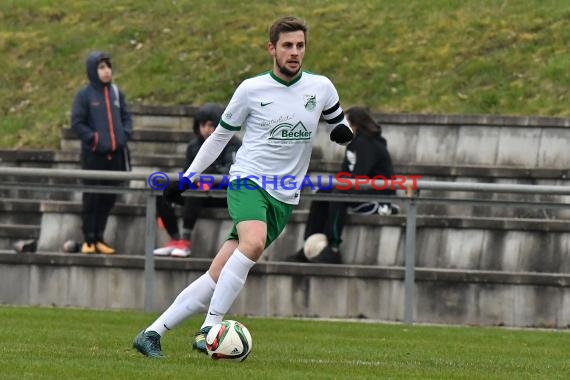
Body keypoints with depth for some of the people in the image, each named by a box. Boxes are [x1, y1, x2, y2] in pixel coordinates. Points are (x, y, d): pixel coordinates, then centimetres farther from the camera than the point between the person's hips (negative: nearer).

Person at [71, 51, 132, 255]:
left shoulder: (116, 93, 8)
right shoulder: (85, 95, -6)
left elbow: (126, 117, 14)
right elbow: (77, 123, -7)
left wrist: (124, 135, -3)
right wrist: (94, 138, -15)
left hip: (115, 154, 4)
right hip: (93, 154, -4)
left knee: (108, 198, 8)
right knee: (92, 198, 0)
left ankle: (99, 238, 18)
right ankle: (88, 240, 8)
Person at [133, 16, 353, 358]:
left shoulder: (321, 88, 6)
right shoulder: (252, 89, 0)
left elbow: (340, 125, 20)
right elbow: (221, 135, 11)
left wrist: (343, 132, -5)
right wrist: (187, 177, 10)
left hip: (284, 198, 3)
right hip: (248, 181, -3)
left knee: (219, 274, -5)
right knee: (254, 242, -34)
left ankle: (153, 333, 1)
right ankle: (210, 327, -31)